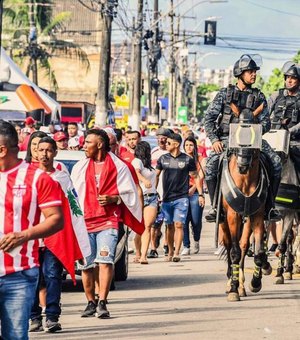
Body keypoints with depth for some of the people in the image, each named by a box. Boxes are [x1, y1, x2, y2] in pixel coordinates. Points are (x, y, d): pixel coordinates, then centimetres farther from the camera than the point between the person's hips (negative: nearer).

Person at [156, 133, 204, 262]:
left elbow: (196, 177, 6)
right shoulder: (163, 159, 6)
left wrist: (200, 195, 2)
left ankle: (177, 253, -12)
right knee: (170, 226, 7)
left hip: (182, 198, -3)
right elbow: (156, 175, 15)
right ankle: (170, 252, 18)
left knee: (178, 225, -12)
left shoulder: (188, 160, -1)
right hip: (166, 198, 3)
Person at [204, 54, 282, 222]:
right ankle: (215, 207, -14)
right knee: (211, 164, -28)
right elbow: (209, 118, 3)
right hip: (227, 138, -1)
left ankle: (270, 206, -10)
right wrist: (214, 140, -11)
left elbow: (266, 122, 5)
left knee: (276, 162, -21)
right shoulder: (224, 94, 6)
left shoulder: (259, 97, 10)